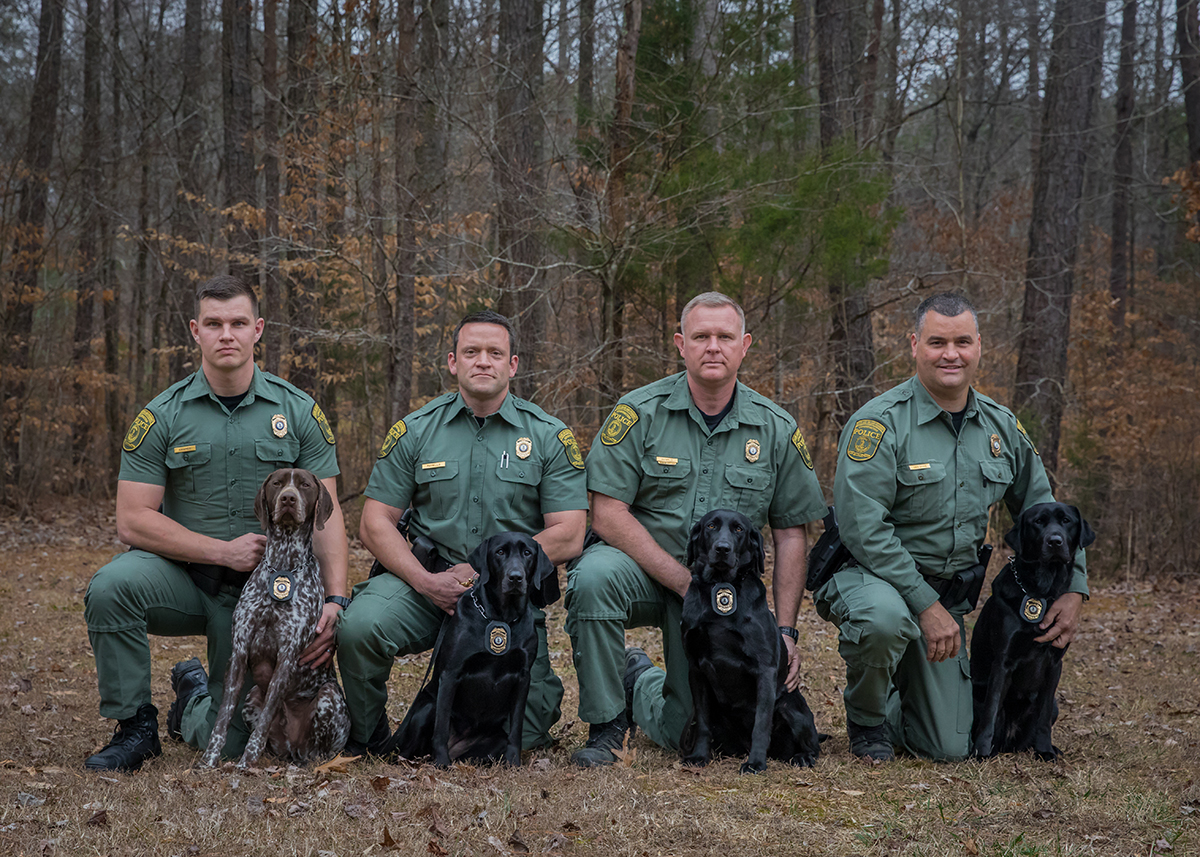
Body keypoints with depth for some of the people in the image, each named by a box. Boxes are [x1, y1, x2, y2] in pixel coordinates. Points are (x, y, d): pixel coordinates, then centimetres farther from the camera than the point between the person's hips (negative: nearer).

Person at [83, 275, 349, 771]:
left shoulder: (299, 412, -1)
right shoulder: (162, 416, -4)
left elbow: (326, 515, -3)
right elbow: (133, 521, -8)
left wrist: (335, 600, -18)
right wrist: (226, 550, -17)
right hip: (182, 576, 0)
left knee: (231, 743, -4)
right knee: (112, 586, -33)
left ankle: (194, 695, 34)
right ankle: (135, 726, -12)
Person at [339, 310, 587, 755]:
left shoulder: (550, 437, 2)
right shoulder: (414, 431, 5)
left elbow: (568, 536, -5)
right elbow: (375, 524, 3)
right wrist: (427, 581, -14)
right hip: (424, 581, 1)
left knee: (512, 734, -14)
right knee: (358, 625, -30)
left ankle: (543, 696, 27)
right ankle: (364, 742, -1)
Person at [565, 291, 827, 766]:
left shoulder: (776, 429, 0)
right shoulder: (640, 412, -9)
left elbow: (790, 535, 5)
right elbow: (607, 514, -13)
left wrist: (785, 630, -3)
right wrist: (685, 582, -19)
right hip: (641, 571, -2)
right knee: (595, 575, -37)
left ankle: (642, 687, 32)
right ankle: (605, 722, -16)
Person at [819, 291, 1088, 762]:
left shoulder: (1001, 427, 3)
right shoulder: (880, 422, -17)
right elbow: (862, 529, -23)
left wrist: (1074, 589, 2)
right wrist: (925, 605, -26)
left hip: (948, 593, 5)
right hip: (867, 576, -5)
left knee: (950, 748, -2)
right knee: (885, 618, -42)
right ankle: (867, 721, -9)